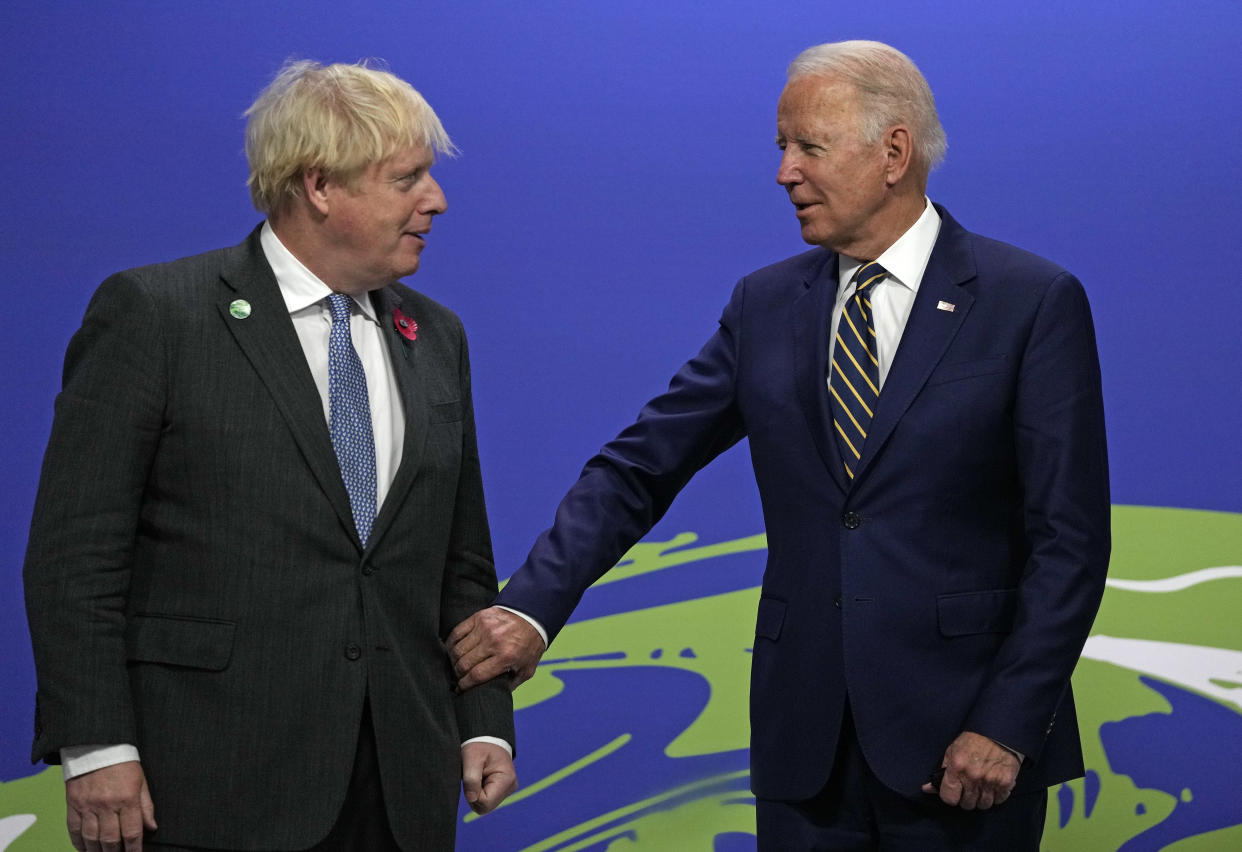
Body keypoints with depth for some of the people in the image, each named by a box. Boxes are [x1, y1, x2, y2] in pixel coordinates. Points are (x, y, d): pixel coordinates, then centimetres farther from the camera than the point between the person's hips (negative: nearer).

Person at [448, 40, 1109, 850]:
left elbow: (1071, 539, -7)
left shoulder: (1034, 302, -6)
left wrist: (1007, 727, -12)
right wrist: (533, 606, -9)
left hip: (961, 743, -3)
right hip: (804, 746, 4)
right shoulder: (766, 305, 7)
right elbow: (638, 469, 5)